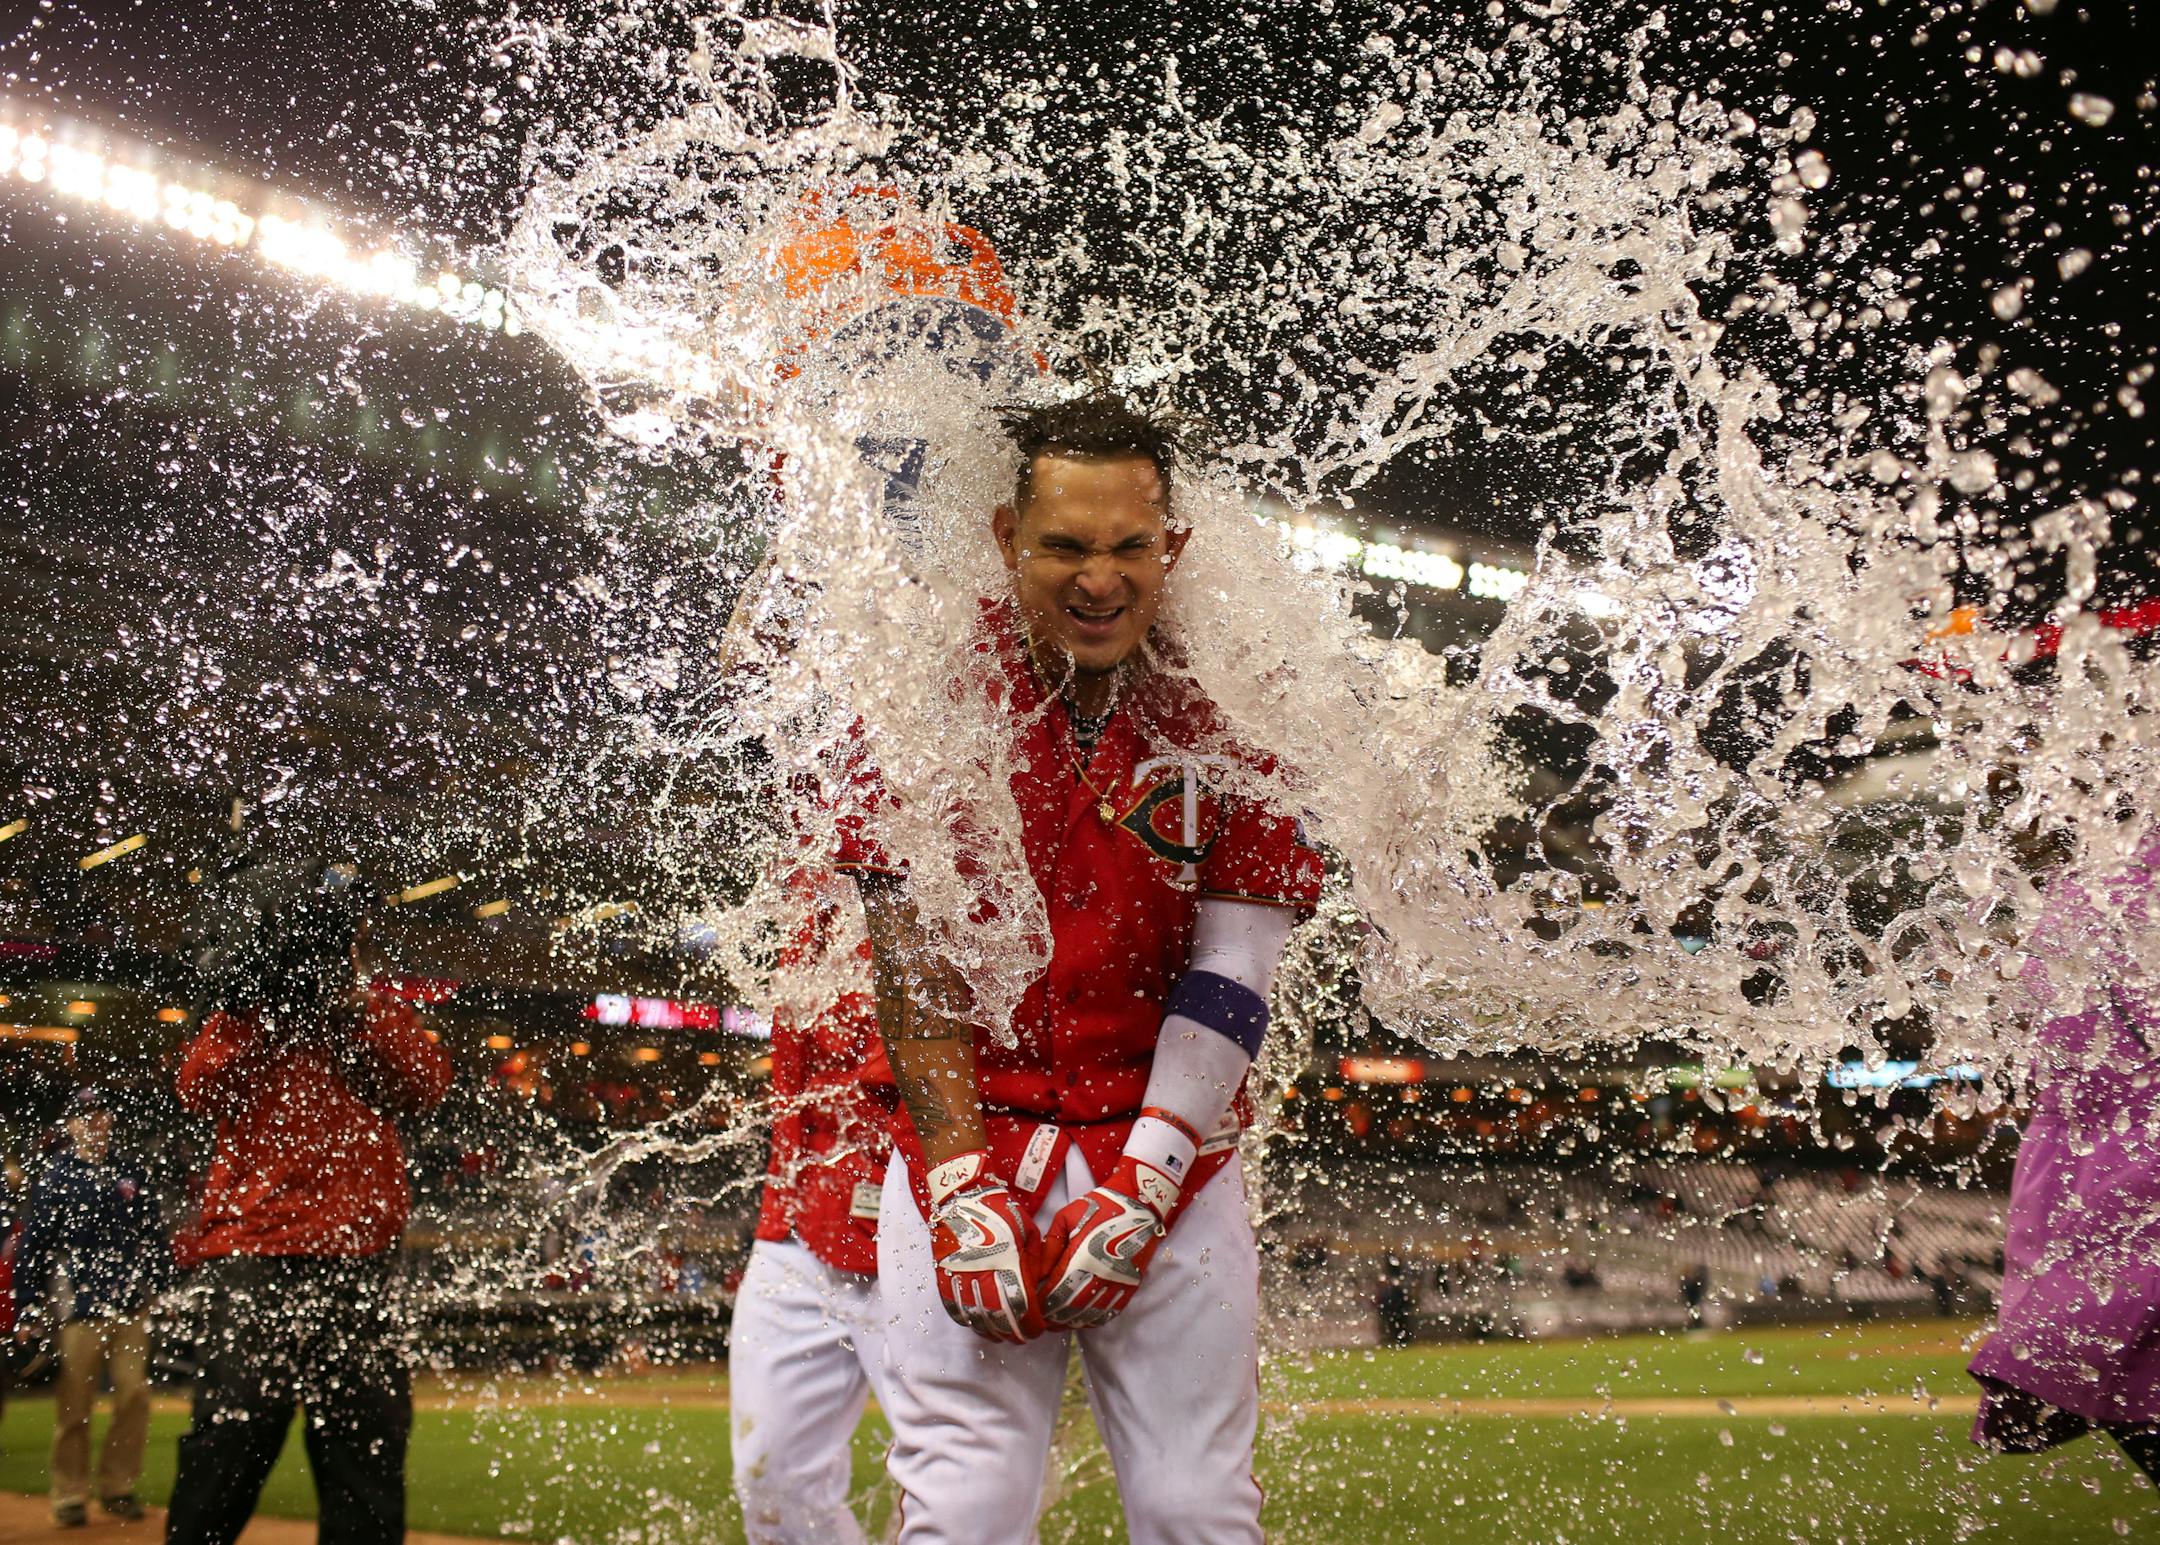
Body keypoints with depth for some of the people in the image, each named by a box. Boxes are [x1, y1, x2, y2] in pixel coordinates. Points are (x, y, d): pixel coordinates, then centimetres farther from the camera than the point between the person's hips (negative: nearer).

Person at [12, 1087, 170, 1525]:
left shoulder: (133, 1171, 8)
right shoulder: (54, 1176, -1)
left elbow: (154, 1234, 12)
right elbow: (32, 1246, -3)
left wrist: (164, 1287, 9)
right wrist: (28, 1307, -7)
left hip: (131, 1302, 3)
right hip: (77, 1305, -3)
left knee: (134, 1395, 2)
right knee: (74, 1404, 1)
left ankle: (118, 1486, 15)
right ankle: (70, 1496, 11)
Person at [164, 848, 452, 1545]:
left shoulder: (375, 1015, 17)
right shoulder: (245, 1010, 10)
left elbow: (425, 1087, -1)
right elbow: (204, 1092, -7)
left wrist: (353, 1005, -8)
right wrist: (253, 998, -13)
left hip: (362, 1265, 3)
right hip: (258, 1258, -3)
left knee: (369, 1462, 6)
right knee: (229, 1448, -10)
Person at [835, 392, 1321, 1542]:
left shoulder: (1225, 707, 0)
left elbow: (1230, 975, -4)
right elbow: (914, 960, -4)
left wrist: (1139, 1186, -12)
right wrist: (961, 1180, -12)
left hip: (1172, 1155, 1)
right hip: (970, 1137, -1)